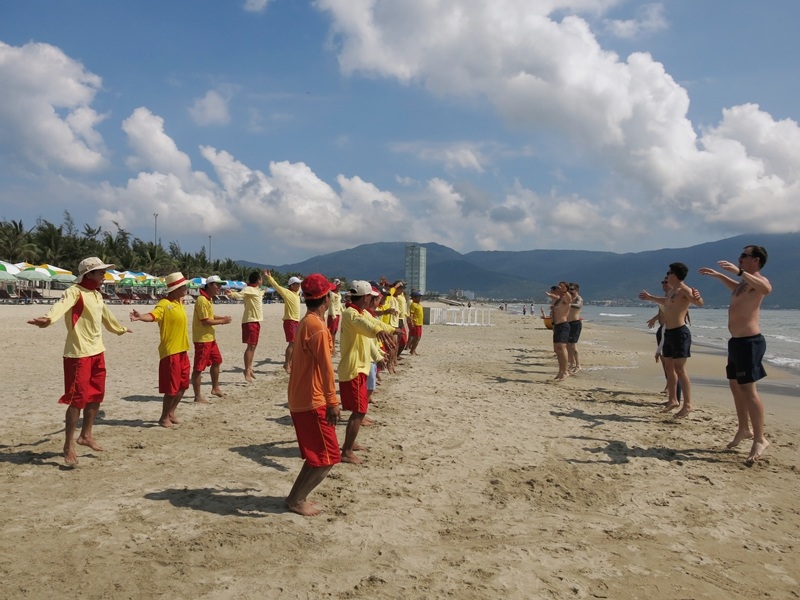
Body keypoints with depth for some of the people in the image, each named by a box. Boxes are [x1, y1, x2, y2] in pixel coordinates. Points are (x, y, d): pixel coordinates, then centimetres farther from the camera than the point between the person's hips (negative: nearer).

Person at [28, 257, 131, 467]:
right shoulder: (75, 292, -13)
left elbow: (106, 314, 33)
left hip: (97, 352, 9)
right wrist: (48, 318, -57)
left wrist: (120, 328, 50)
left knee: (96, 396, 14)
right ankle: (69, 446, 5)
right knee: (78, 398, -6)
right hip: (79, 354, -8)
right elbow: (62, 305, -36)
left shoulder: (97, 294, 14)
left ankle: (86, 435, 30)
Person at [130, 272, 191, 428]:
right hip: (171, 351, -8)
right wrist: (140, 317, -50)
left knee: (183, 385, 14)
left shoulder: (180, 303, 12)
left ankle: (171, 412, 29)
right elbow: (153, 315, -32)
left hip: (182, 350, 8)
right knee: (172, 387, -3)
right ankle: (164, 417, 12)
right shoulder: (164, 303, -15)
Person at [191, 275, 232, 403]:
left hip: (210, 337, 11)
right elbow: (205, 321, -24)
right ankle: (198, 396, 3)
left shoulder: (209, 299, 12)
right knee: (199, 368, -3)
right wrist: (222, 321, -15)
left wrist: (221, 318, 5)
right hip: (202, 339, -11)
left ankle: (215, 388, 34)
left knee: (216, 361, 20)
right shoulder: (202, 300, -19)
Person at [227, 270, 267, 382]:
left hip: (256, 321, 10)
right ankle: (247, 372, -11)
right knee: (250, 346, -11)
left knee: (253, 346, 15)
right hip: (250, 321, -10)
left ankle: (249, 369, 25)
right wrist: (233, 294, -55)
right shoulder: (248, 289, -13)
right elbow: (240, 294, -33)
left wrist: (264, 290, 60)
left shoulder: (257, 290, 15)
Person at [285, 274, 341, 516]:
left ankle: (296, 496, 23)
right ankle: (297, 500, 9)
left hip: (301, 399, 10)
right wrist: (332, 401, -19)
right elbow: (325, 366, -21)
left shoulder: (305, 322, 11)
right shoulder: (317, 326, -20)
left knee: (317, 455, 19)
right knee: (327, 457, 0)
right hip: (313, 402, -10)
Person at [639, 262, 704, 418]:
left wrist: (697, 298, -55)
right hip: (668, 333, 10)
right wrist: (650, 298, 49)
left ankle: (688, 404, -8)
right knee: (669, 367, 13)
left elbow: (699, 303, -32)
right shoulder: (671, 291, 16)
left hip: (680, 333, -10)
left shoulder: (684, 290, -14)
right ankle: (673, 400, 23)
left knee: (680, 369, -11)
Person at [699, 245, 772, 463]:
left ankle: (760, 439, -6)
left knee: (748, 389, -11)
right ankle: (744, 429, 28)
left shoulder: (757, 280, -12)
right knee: (735, 386, 16)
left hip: (749, 342, -10)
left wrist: (739, 272, -48)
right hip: (737, 341, 10)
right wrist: (718, 275, 41)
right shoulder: (744, 284, 18)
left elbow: (767, 289, -38)